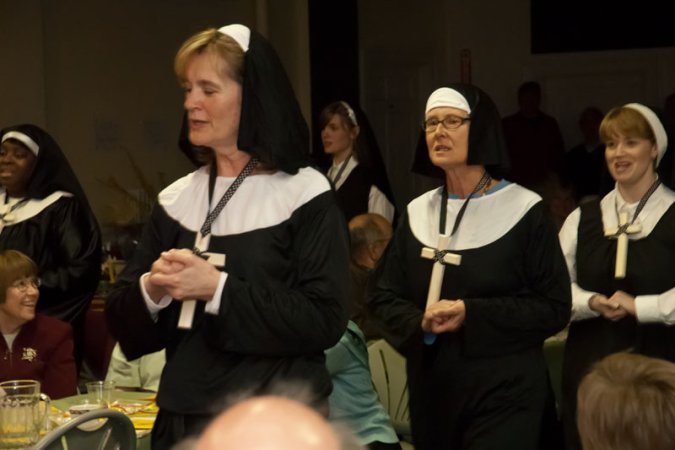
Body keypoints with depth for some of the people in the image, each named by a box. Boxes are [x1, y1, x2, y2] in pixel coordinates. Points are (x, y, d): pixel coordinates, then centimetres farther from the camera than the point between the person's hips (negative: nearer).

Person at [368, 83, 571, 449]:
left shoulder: (523, 210, -6)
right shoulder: (417, 213, 7)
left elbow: (554, 308, -9)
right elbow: (383, 295, 8)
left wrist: (471, 314, -18)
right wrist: (420, 322, -14)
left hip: (505, 391, -4)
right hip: (431, 391, 4)